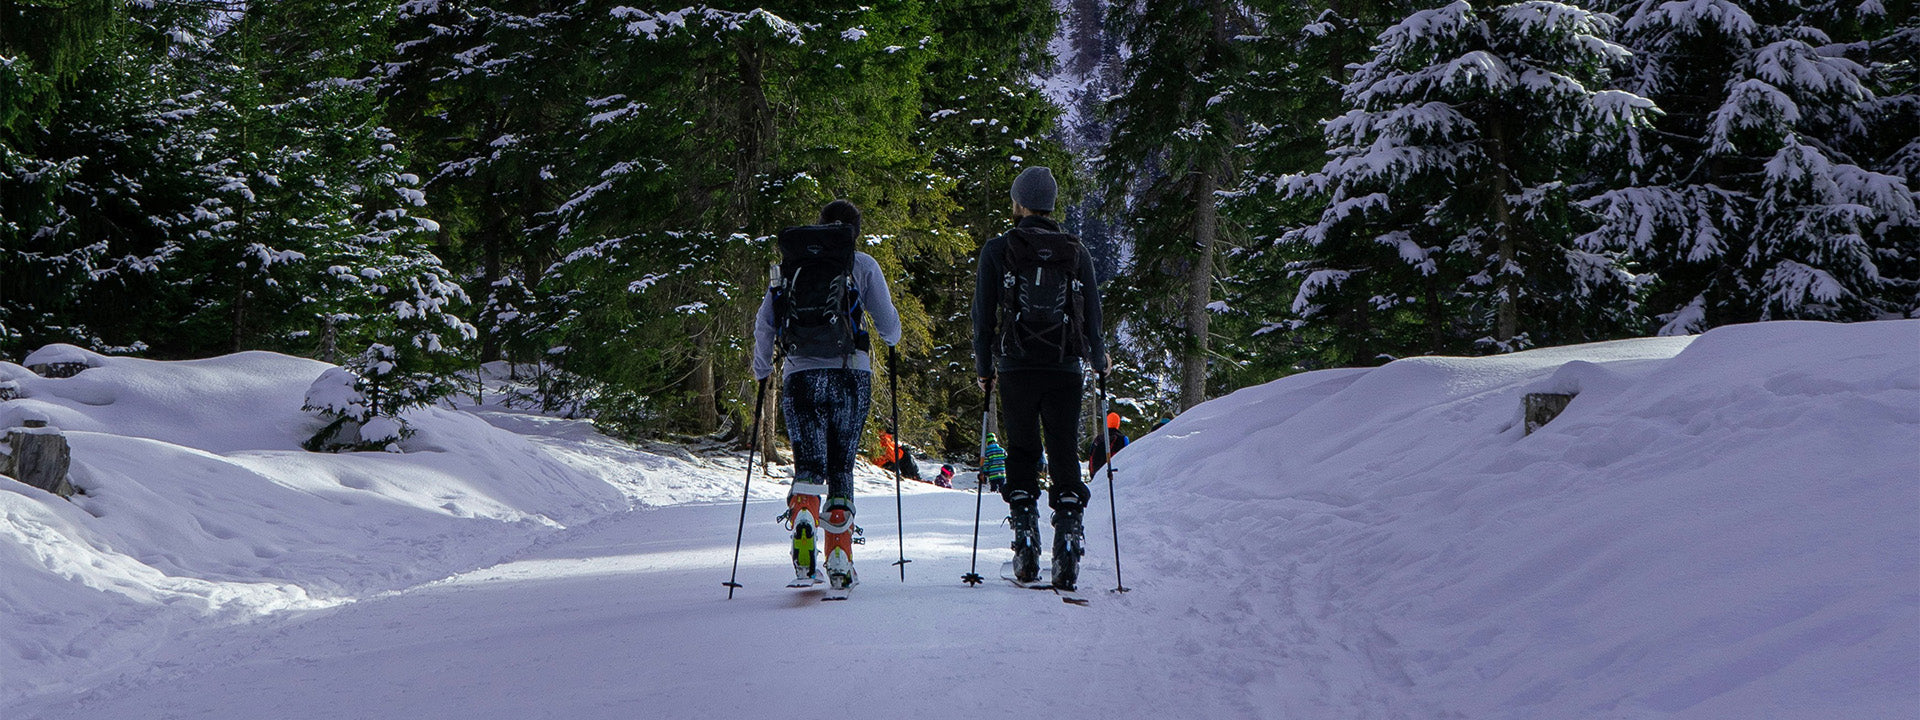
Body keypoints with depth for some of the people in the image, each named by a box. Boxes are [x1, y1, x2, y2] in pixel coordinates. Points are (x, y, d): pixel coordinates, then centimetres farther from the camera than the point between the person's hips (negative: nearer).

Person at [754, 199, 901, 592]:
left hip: (800, 378, 1)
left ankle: (802, 518, -29)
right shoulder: (861, 264, 5)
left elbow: (764, 322, 11)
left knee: (809, 466, 3)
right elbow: (888, 324, 6)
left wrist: (762, 369, 25)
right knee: (841, 467, 8)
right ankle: (840, 563, 4)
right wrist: (892, 339, 30)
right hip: (850, 377, -1)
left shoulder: (790, 263, 11)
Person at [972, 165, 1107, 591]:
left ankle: (1026, 550, 2)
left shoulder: (997, 251, 0)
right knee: (1065, 457, 5)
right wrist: (1099, 363, 25)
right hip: (1066, 369, 1)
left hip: (1016, 369, -1)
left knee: (1021, 453, 10)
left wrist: (984, 370, 14)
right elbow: (1093, 319, 7)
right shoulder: (1078, 254, 5)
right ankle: (1068, 546, -8)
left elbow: (983, 317, 1)